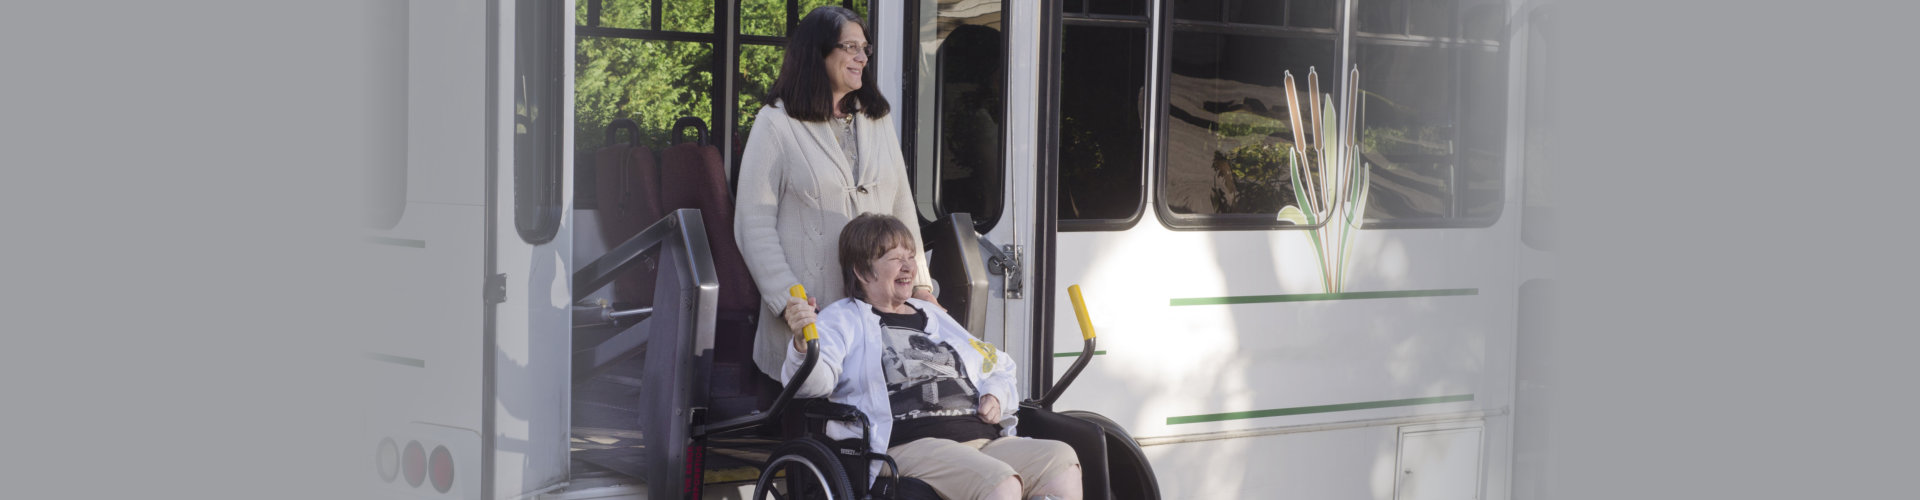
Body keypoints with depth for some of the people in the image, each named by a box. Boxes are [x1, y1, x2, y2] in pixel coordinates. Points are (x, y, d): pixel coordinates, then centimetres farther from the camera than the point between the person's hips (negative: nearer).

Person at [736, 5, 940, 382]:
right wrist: (789, 301, -14)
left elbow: (903, 209, 17)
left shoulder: (879, 121, 16)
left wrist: (920, 283, 7)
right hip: (810, 310, -4)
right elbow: (754, 225, -6)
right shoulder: (776, 125, -1)